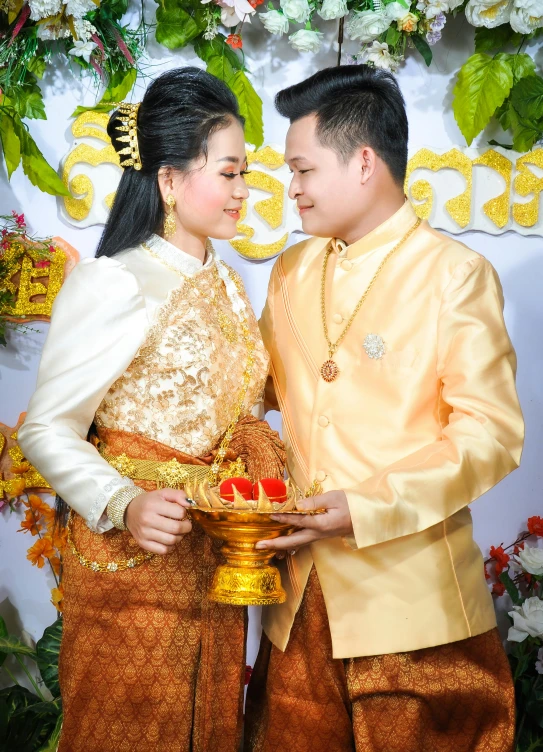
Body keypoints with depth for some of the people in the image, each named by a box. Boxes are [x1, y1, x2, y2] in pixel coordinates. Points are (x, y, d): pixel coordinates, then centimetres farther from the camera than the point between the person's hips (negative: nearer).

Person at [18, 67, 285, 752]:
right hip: (133, 563, -7)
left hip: (215, 560, 7)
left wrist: (265, 455, 0)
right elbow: (47, 431, -16)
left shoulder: (224, 282, 10)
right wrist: (124, 505, -30)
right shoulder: (111, 284, -16)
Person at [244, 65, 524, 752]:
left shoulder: (455, 274, -9)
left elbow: (491, 434, -14)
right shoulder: (292, 271, 11)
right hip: (302, 595, 6)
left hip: (410, 600, -5)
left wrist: (365, 507, -21)